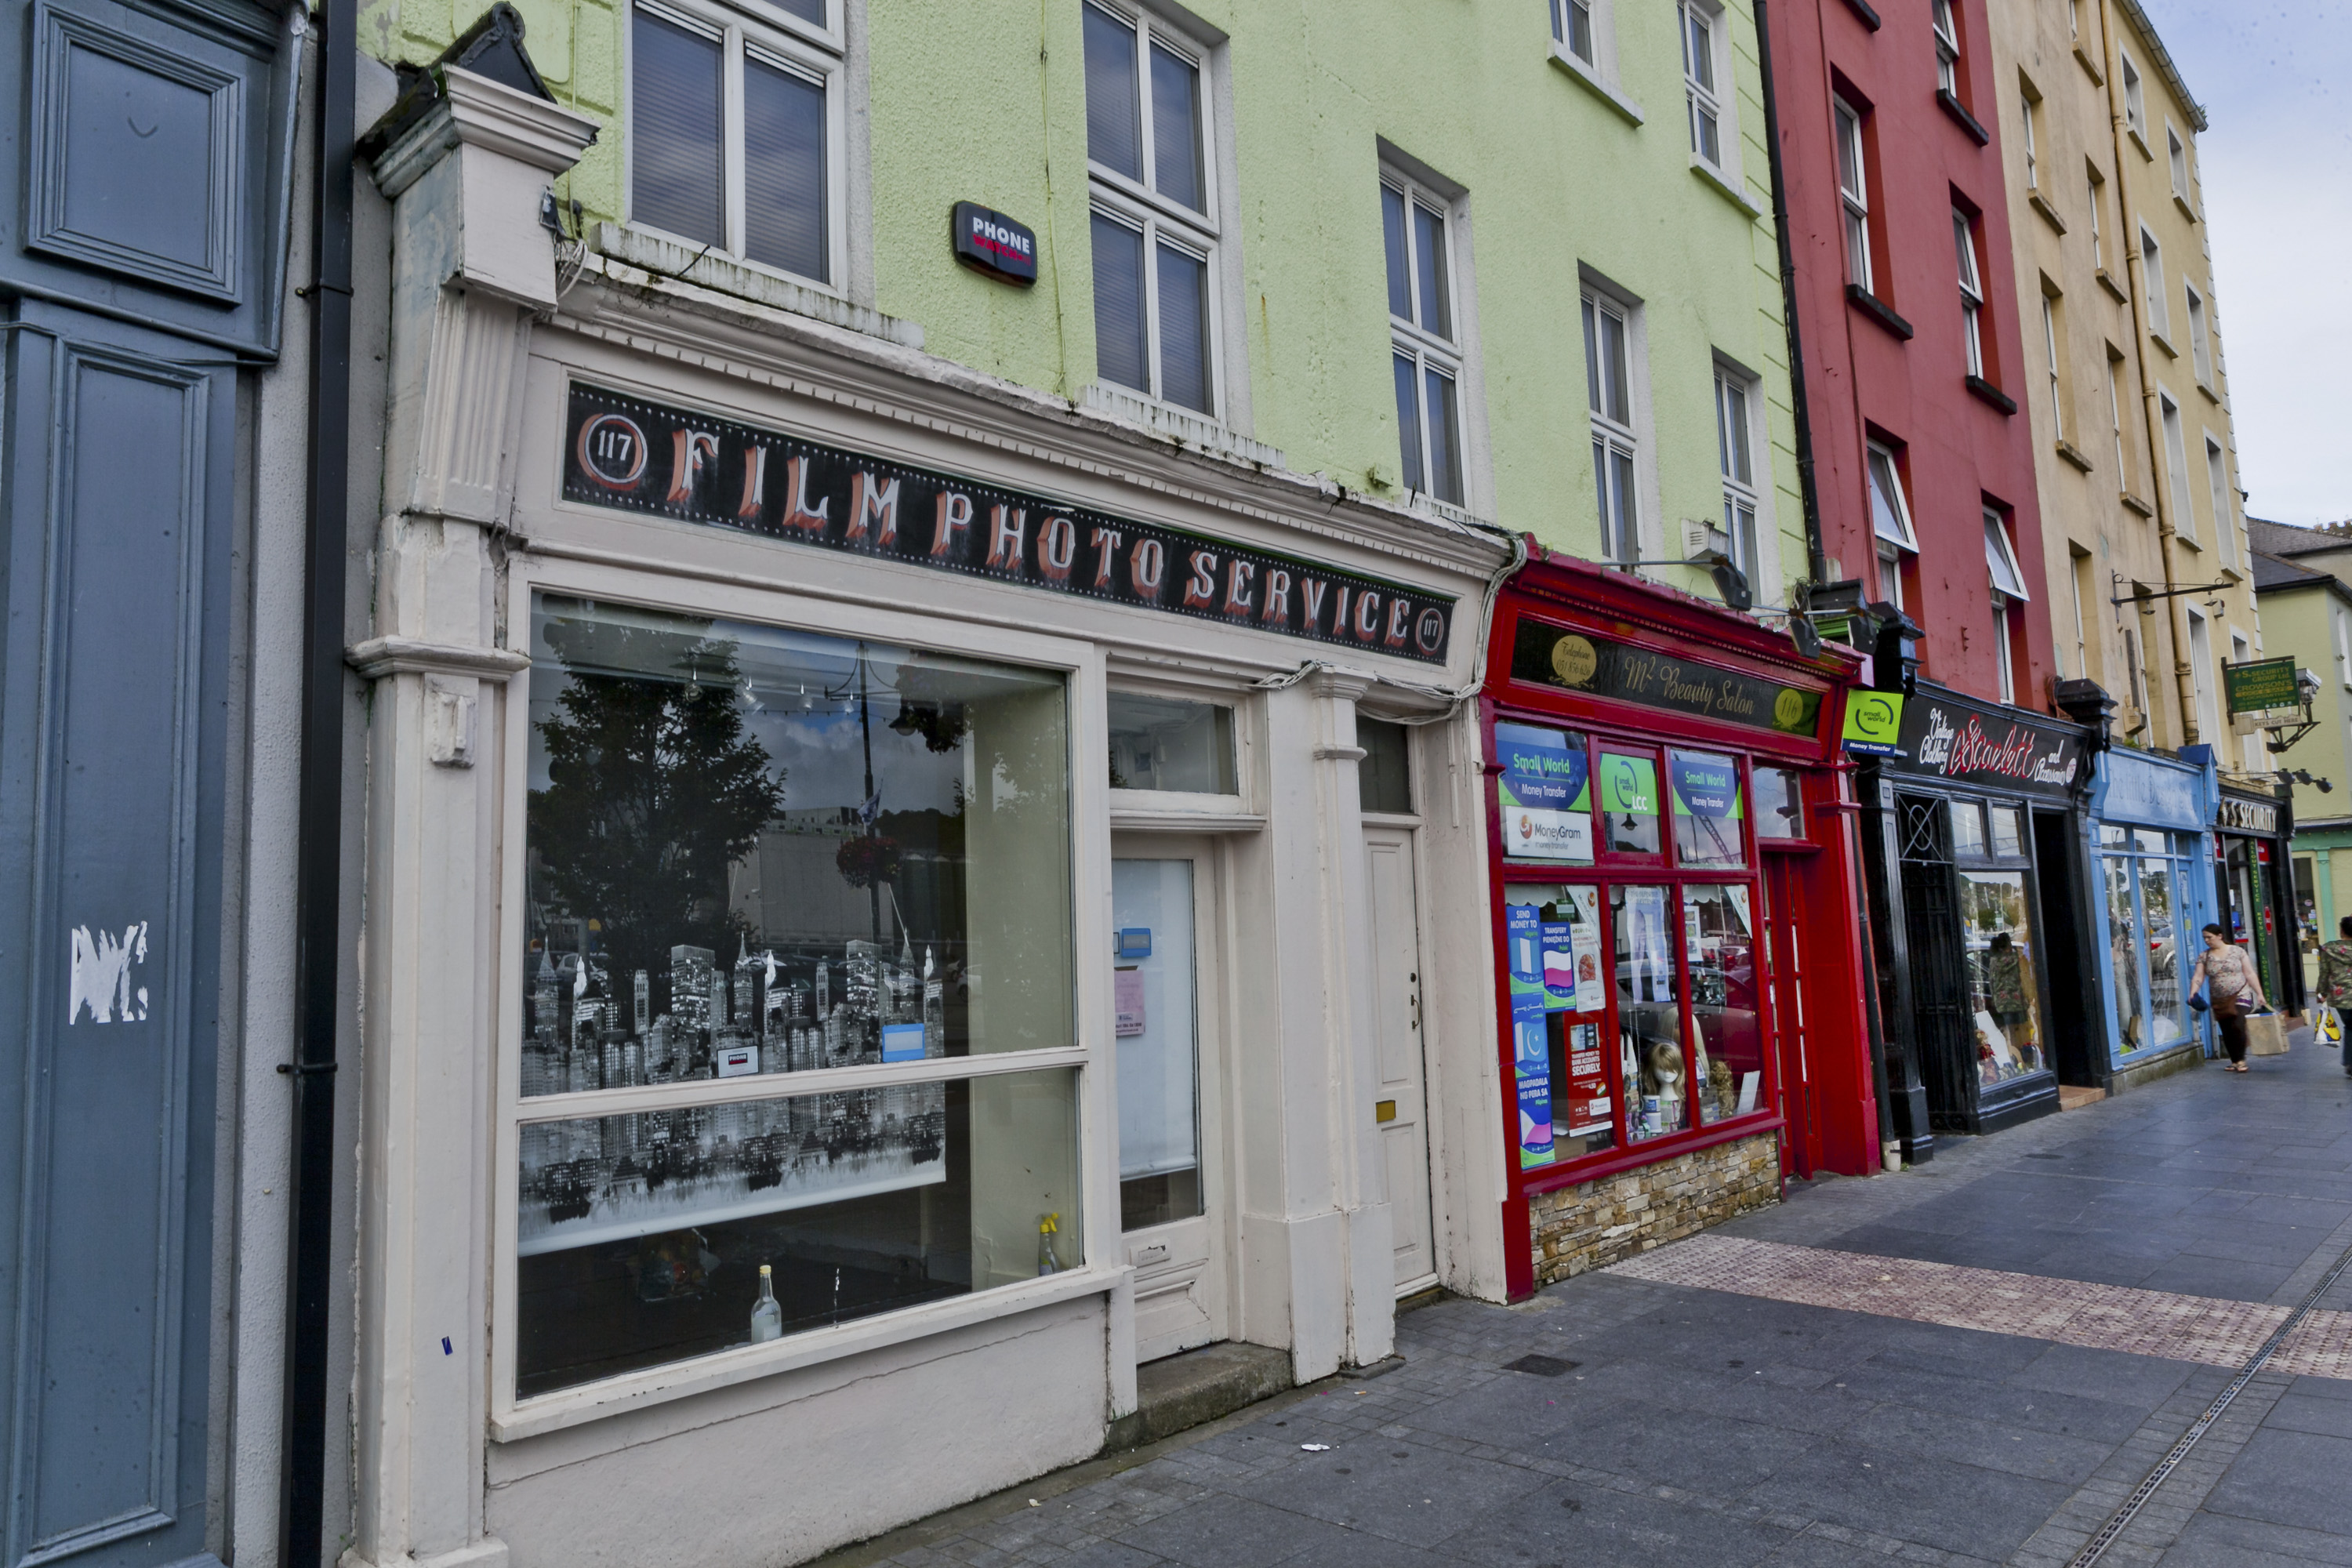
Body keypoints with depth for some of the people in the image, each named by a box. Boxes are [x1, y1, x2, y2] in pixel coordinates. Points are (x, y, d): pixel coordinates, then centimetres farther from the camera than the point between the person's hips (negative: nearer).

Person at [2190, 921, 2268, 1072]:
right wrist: (2193, 992, -20)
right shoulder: (2204, 956, 5)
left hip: (2240, 996, -3)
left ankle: (2241, 1059, -4)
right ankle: (2235, 1061, 18)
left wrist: (2259, 994, -2)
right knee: (2227, 1032, 5)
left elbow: (2250, 974, 2)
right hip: (2219, 1001, 3)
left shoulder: (2237, 951, 1)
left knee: (2238, 1027, -18)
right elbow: (2198, 978, -3)